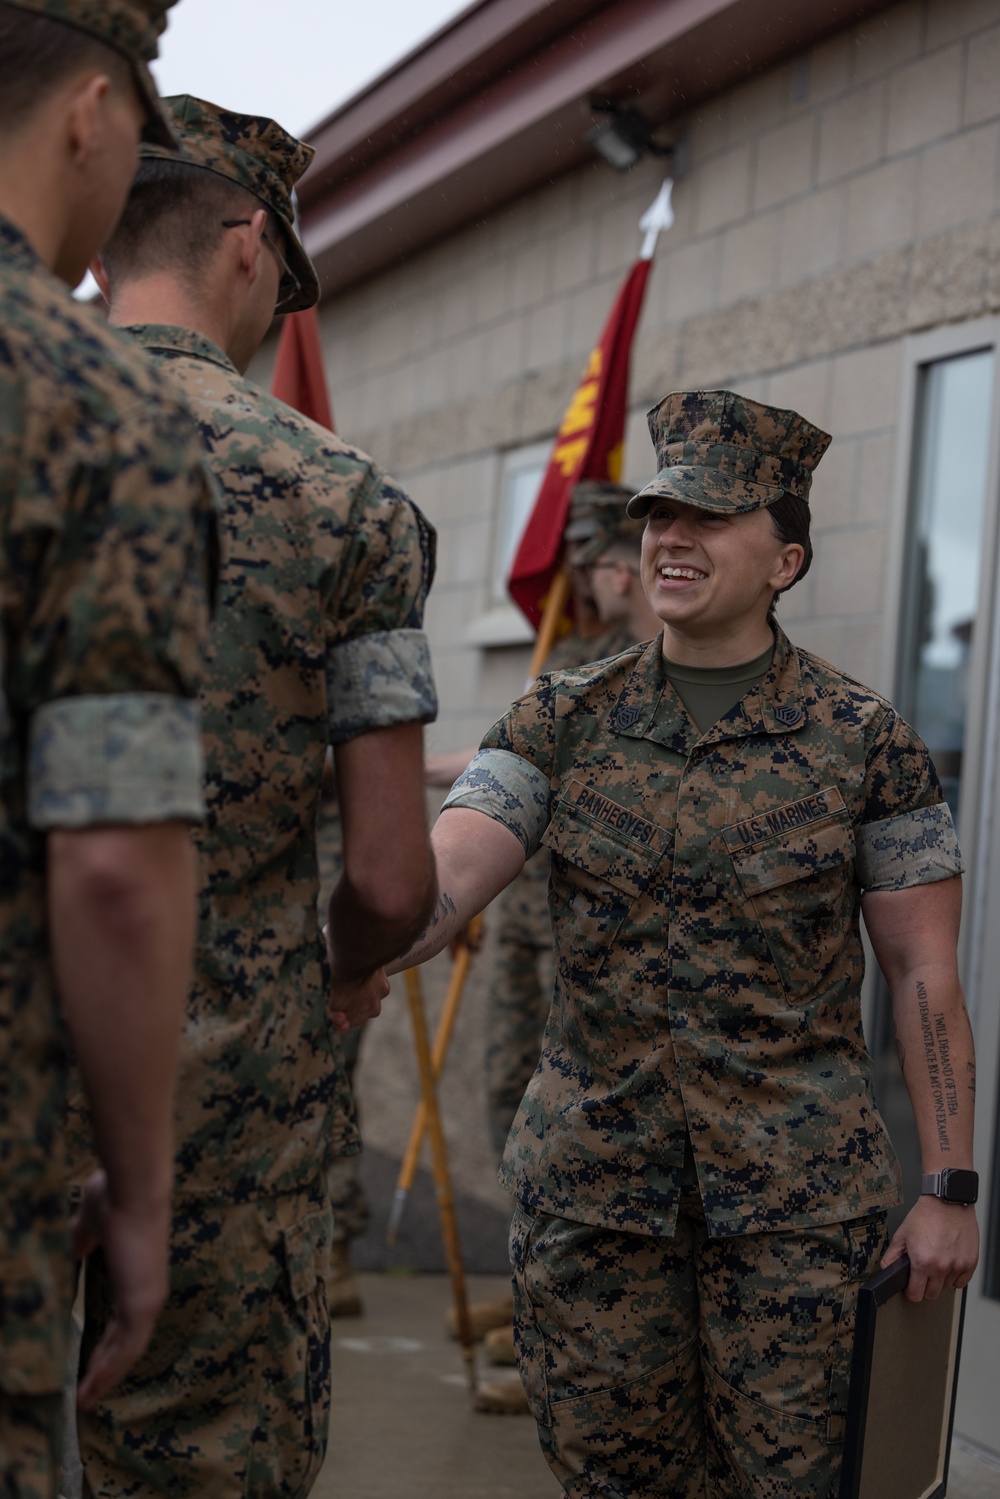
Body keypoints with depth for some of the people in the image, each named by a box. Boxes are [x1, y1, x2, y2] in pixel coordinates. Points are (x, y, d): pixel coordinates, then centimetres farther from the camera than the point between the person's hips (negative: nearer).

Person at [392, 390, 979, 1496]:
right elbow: (438, 883, -10)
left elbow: (924, 975, -1)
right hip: (590, 1183, 3)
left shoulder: (864, 741, -3)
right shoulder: (564, 722, 3)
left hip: (797, 1193, -2)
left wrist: (950, 1189, -5)